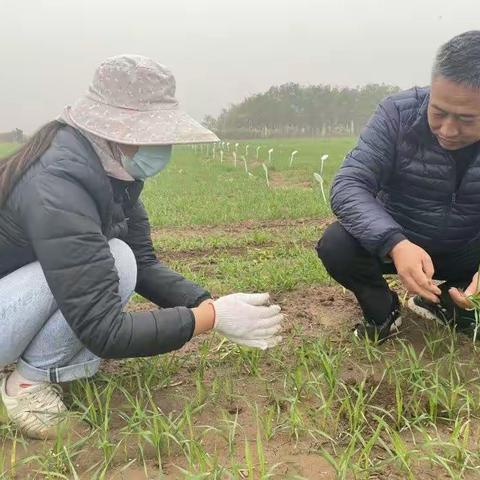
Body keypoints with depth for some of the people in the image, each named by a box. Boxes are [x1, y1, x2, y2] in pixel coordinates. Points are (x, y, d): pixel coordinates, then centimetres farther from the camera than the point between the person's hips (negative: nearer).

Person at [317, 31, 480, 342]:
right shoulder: (399, 113, -20)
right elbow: (349, 185, -28)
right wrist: (395, 244, -46)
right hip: (396, 243, -1)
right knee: (336, 245, -30)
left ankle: (447, 302, 8)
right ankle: (383, 310, 0)